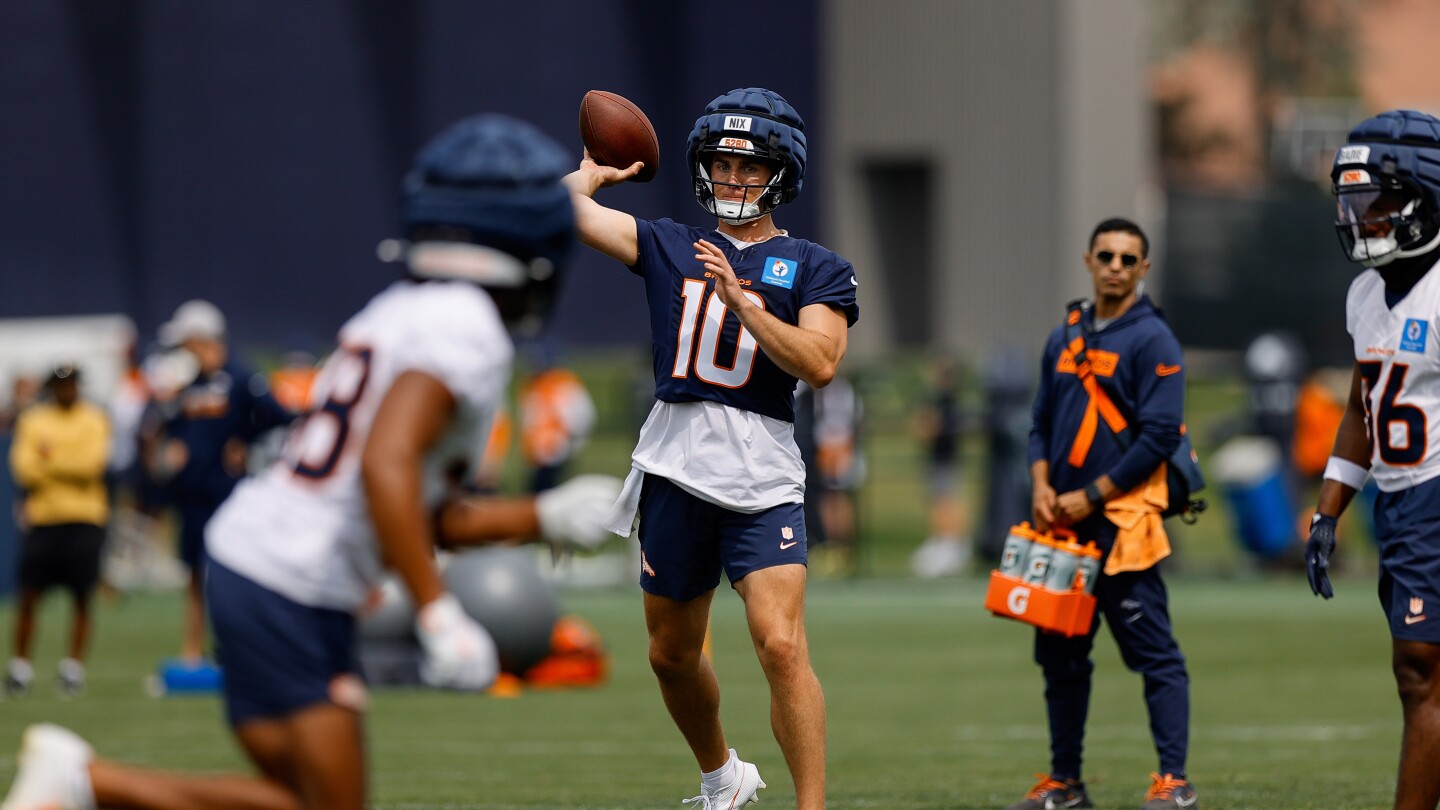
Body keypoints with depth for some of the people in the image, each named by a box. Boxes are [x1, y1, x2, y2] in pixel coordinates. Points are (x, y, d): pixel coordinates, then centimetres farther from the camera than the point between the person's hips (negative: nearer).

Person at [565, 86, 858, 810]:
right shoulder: (668, 247, 13)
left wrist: (741, 301, -15)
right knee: (672, 654, 15)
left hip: (762, 477, -4)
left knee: (781, 647, -18)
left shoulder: (812, 268, 6)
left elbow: (819, 364, -11)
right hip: (675, 469, 4)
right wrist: (594, 174, 22)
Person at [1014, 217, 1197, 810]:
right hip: (1062, 523, 8)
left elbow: (1159, 436, -12)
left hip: (1121, 523, -7)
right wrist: (1041, 487, 1)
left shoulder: (1152, 340, -5)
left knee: (1154, 654, -9)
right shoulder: (1063, 339, 16)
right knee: (1059, 653, 11)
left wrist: (1089, 496, -12)